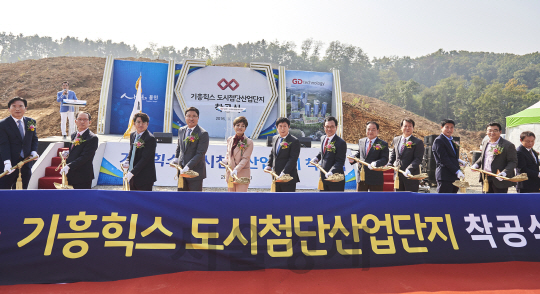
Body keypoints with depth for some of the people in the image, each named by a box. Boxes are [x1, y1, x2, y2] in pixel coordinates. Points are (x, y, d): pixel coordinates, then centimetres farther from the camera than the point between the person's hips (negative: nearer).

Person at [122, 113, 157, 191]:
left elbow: (145, 159, -20)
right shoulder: (132, 135, 11)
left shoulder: (150, 138, -16)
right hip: (133, 177, 8)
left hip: (145, 178, -8)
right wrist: (127, 161, 0)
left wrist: (132, 172, -22)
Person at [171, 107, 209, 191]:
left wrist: (188, 167, -23)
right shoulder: (181, 130, 9)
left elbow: (200, 154, -18)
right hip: (182, 170, 6)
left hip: (195, 171, -6)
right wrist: (176, 158, 8)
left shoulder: (203, 133, -13)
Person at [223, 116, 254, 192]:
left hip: (242, 175, -5)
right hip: (230, 174, 6)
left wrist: (236, 169, -25)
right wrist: (226, 160, 2)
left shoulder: (249, 142, -8)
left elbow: (245, 159, -13)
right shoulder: (230, 139, 8)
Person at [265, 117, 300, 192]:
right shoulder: (274, 138, 11)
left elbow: (293, 159, -18)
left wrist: (284, 172, -26)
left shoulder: (294, 141, -11)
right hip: (276, 176, 7)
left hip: (288, 177, -7)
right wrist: (269, 165, 7)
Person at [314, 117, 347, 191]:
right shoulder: (323, 138, 8)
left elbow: (340, 162, -20)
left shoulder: (341, 142, -16)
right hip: (323, 176, 7)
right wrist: (317, 158, 8)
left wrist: (332, 171, -33)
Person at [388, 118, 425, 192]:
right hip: (397, 174, 5)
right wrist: (389, 164, 6)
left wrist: (409, 169, -26)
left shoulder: (418, 142, -5)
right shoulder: (396, 139, 12)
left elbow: (418, 159, -12)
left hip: (411, 175, -5)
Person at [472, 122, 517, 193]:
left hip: (499, 179, -7)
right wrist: (476, 164, 6)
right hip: (486, 179, 7)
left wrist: (505, 172, -28)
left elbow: (513, 162, -13)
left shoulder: (508, 145, -11)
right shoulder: (485, 143, 11)